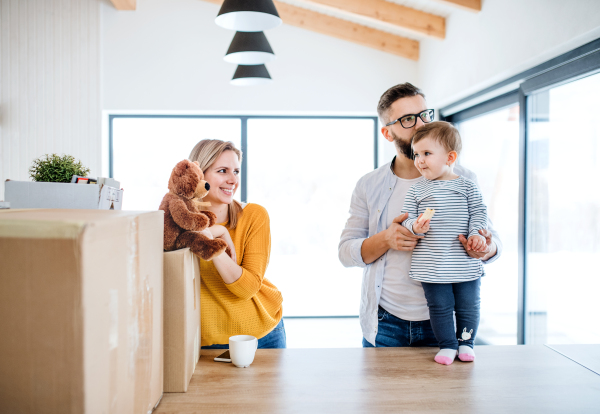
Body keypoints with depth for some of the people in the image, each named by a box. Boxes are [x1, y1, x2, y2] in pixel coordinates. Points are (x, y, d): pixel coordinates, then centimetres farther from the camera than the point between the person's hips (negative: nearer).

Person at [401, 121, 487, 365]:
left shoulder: (466, 186, 3)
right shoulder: (416, 190, 3)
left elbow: (478, 212, 5)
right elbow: (407, 219, 1)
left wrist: (476, 233, -11)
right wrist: (415, 226, -20)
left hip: (466, 264, 1)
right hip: (431, 267, 0)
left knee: (468, 305, 9)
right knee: (440, 306, 5)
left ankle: (466, 342, 29)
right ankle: (447, 345, 22)